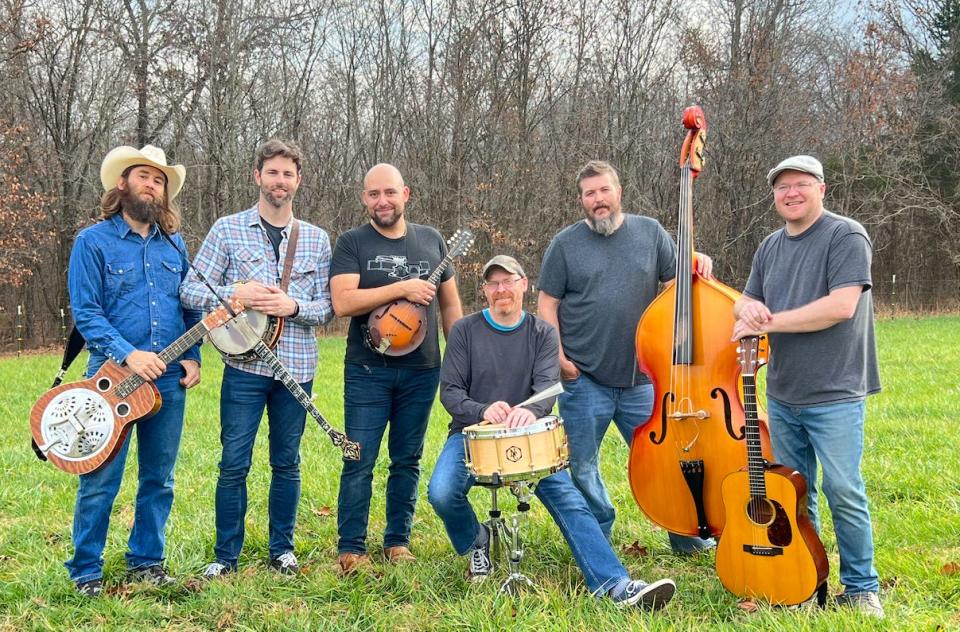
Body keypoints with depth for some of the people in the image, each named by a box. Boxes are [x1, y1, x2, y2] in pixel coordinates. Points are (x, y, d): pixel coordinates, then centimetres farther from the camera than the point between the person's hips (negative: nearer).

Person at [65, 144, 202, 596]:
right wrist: (128, 354, -20)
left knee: (159, 479, 11)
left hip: (170, 381, 5)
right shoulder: (93, 241, -2)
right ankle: (86, 570, 13)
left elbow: (191, 308, 16)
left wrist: (193, 357, 2)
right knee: (100, 482, -1)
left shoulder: (174, 244, 12)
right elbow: (85, 311, -9)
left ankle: (146, 560, 25)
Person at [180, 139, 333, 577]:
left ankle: (282, 549, 25)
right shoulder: (228, 229, 2)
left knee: (287, 463, 12)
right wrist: (237, 294, -17)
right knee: (234, 463, 1)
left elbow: (328, 307, 6)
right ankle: (226, 555, 14)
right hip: (245, 364, -2)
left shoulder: (316, 239, 8)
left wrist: (292, 306, -13)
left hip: (297, 367, 2)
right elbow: (190, 291, -1)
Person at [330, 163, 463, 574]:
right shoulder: (352, 243, -2)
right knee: (360, 461, -2)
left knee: (407, 460, 10)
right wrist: (403, 287, -19)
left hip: (422, 370, 3)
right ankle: (350, 548, 6)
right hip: (367, 372, -3)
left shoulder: (431, 240, 9)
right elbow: (342, 302, -16)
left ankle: (397, 541, 22)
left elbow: (450, 305, 14)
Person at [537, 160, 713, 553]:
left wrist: (697, 266, -14)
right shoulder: (566, 244, 2)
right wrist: (558, 356, -7)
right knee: (581, 467, 8)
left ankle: (687, 536, 26)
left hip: (640, 377, 1)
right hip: (584, 379, -1)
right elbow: (548, 304, 3)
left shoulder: (650, 232, 6)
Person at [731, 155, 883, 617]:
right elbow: (745, 306, 18)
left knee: (843, 492, -4)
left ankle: (861, 588, 12)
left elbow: (841, 305, -21)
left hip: (834, 396, -7)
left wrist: (769, 321, -18)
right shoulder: (770, 247, 12)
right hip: (782, 394, 7)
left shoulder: (845, 236, -10)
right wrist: (748, 308, -8)